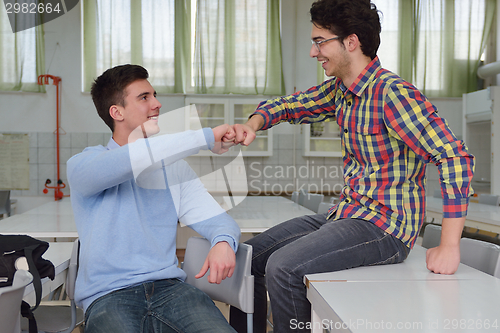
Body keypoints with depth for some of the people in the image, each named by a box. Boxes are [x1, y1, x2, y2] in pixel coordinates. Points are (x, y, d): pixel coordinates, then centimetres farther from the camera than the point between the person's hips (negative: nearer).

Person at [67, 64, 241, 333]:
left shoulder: (174, 167, 17)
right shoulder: (83, 164, 3)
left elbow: (216, 218, 10)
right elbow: (130, 160, -19)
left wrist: (223, 241, -14)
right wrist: (207, 137, -16)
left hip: (169, 287, 3)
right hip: (108, 297, -2)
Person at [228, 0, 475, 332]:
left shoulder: (393, 93, -19)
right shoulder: (340, 90, 7)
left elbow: (455, 157, -23)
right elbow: (290, 104, 21)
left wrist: (449, 246, -25)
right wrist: (253, 124, -2)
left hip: (387, 228, -8)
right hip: (346, 215, 9)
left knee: (283, 267, -26)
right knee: (250, 256, 5)